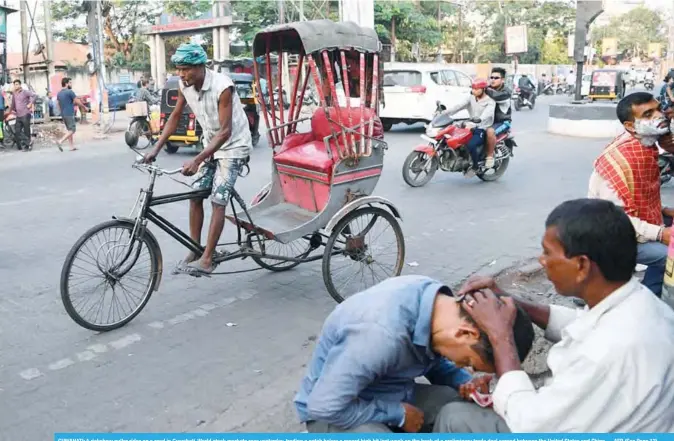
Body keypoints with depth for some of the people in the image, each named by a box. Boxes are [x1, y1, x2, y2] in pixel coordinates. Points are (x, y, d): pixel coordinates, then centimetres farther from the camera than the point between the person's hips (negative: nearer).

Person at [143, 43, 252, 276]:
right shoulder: (185, 85, -7)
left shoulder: (222, 86, -27)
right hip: (211, 145, 7)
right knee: (195, 195, 1)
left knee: (218, 201, -12)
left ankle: (207, 259, -8)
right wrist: (156, 149, -4)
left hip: (233, 146, -7)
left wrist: (197, 161, -33)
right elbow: (175, 117, 4)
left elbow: (225, 131, -28)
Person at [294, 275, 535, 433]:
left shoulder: (437, 297, -12)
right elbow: (324, 406, -31)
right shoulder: (382, 332, -37)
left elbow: (434, 362, 7)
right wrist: (398, 414, -21)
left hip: (391, 394, 7)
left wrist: (466, 383, -13)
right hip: (334, 411, -7)